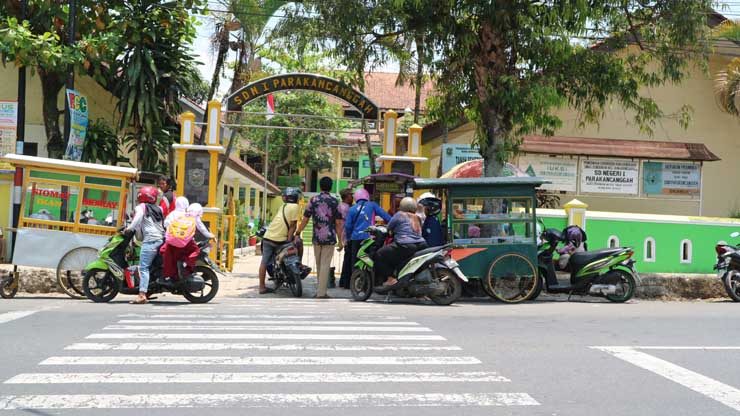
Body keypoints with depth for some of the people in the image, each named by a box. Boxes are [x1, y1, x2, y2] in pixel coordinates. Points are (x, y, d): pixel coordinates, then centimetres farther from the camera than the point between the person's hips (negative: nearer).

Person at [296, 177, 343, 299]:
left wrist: (298, 233, 10)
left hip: (316, 238, 2)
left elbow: (305, 219, 1)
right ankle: (321, 293, -5)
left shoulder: (313, 200, 3)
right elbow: (338, 223, -3)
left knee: (319, 265, 15)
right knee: (325, 265, -2)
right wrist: (340, 241, 2)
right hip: (330, 238, -2)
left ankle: (320, 290, 23)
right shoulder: (334, 202, -1)